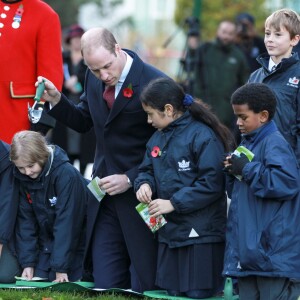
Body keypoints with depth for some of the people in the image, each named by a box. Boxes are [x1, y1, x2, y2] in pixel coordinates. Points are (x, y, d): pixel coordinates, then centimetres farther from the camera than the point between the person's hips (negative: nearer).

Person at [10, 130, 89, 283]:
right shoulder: (22, 179, -8)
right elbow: (25, 220, -4)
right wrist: (27, 263, -11)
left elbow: (66, 221, -27)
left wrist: (61, 267, -26)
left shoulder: (67, 174, -27)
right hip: (47, 244, 5)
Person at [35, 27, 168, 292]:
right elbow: (83, 122, 17)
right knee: (105, 284, 4)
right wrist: (56, 100, 0)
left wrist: (130, 179, -16)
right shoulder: (94, 78, 3)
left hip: (139, 192, -5)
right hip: (104, 191, 5)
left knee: (143, 286, 0)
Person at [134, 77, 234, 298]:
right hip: (169, 232, 8)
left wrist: (173, 203, -18)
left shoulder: (203, 136, -14)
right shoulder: (158, 138, 13)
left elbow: (211, 183, -19)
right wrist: (144, 184, -5)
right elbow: (147, 170, 20)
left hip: (200, 236, -8)